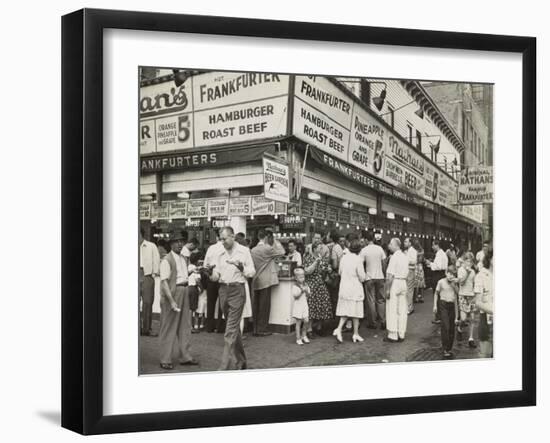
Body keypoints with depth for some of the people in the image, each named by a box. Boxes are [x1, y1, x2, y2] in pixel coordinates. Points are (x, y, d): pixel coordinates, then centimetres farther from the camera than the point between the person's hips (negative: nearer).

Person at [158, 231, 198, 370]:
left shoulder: (183, 259, 16)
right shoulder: (167, 260, -11)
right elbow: (164, 281, -18)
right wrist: (171, 300, -23)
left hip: (184, 291, 8)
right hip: (172, 293, -8)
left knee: (185, 325, 12)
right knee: (169, 328, -2)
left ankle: (185, 357, 21)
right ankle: (165, 360, 5)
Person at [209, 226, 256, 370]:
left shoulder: (244, 251, -3)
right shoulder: (218, 253, 7)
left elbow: (252, 272, -2)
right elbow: (215, 276, 7)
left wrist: (242, 268, -21)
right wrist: (212, 274, -16)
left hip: (237, 290, -5)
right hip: (223, 289, 5)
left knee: (231, 330, -10)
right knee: (234, 327, 15)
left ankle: (225, 366, -10)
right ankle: (240, 361, 29)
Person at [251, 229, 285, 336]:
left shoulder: (253, 250, 7)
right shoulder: (267, 249, -13)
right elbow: (282, 252, -6)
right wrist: (275, 242, 3)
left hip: (256, 281, 7)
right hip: (265, 281, -6)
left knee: (256, 304, 11)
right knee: (264, 305, -1)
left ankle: (255, 329, 16)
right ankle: (262, 329, 1)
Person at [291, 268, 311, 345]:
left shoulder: (306, 285, 9)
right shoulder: (295, 286, -8)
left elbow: (309, 295, 9)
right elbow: (295, 295, -18)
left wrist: (307, 291, -11)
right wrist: (302, 290, -21)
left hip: (304, 305, 5)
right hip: (298, 305, -5)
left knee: (306, 321, -3)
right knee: (298, 322, -2)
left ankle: (304, 335, 18)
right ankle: (298, 339, 5)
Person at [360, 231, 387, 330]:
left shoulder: (364, 250, -10)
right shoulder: (380, 248, 0)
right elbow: (384, 261, 3)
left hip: (369, 277, -3)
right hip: (380, 277, 3)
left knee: (371, 300, 4)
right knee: (381, 300, 10)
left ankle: (372, 323, 7)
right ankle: (383, 321, 9)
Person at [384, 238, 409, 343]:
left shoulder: (394, 257, -15)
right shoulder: (405, 257, 10)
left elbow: (390, 275, -17)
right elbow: (406, 273, 13)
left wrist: (388, 289, -15)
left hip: (394, 283, -8)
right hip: (403, 283, 8)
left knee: (392, 311, -2)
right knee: (402, 310, 10)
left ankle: (393, 336, 0)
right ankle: (401, 334, 15)